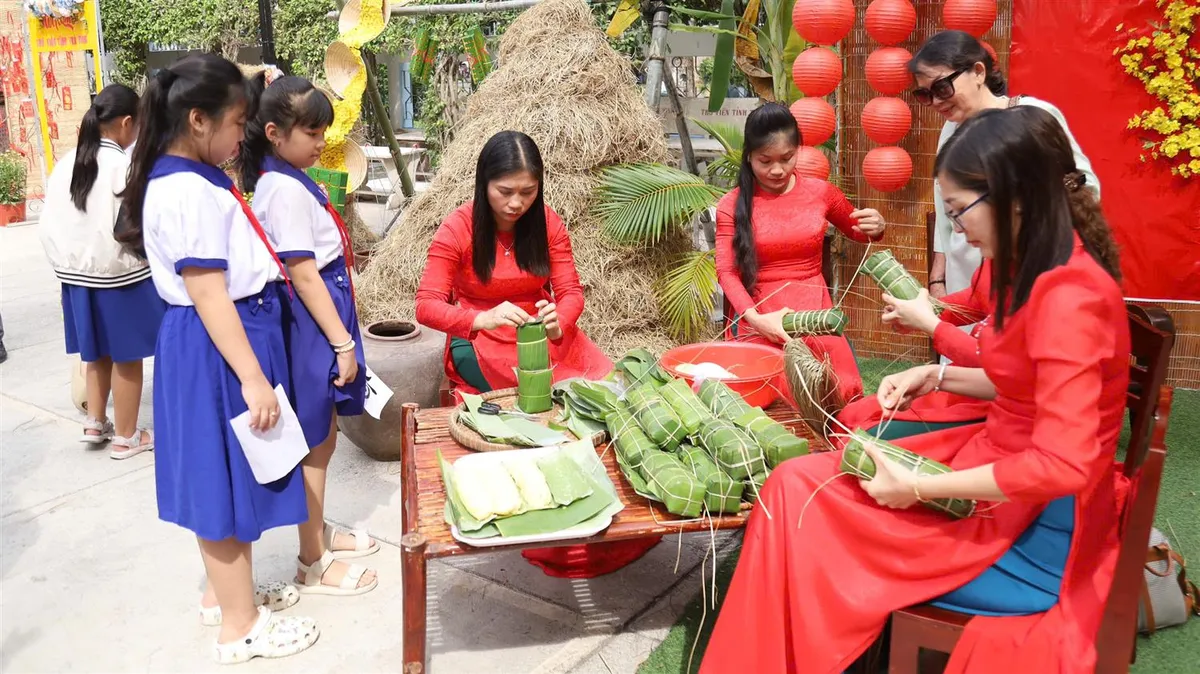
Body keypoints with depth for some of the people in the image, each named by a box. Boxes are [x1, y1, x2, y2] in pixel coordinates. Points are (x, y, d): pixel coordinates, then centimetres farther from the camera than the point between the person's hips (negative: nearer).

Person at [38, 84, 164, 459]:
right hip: (121, 278, -6)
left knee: (98, 353, 23)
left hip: (78, 277, 7)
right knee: (127, 358, 7)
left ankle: (95, 424, 35)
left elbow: (49, 224, 5)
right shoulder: (125, 166, -18)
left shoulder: (65, 164, 1)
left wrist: (66, 263, 15)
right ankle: (126, 437, 18)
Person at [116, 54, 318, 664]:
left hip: (229, 338, 10)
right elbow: (208, 296, -24)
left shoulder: (194, 177, 9)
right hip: (215, 349, -10)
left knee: (229, 479, 20)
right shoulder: (187, 191, -21)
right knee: (226, 479, 1)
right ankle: (239, 625, 15)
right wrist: (252, 377, -22)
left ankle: (226, 590, 37)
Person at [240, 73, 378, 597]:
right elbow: (304, 276, -20)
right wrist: (343, 343, -18)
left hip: (322, 312, 10)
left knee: (322, 437, 20)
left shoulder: (287, 180, 10)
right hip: (311, 320, -10)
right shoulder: (288, 190, -19)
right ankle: (313, 564, 15)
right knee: (316, 442, 1)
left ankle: (318, 530, 37)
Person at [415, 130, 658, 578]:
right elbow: (427, 306, -13)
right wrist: (482, 318, -33)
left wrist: (559, 320, -25)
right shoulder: (457, 230, -8)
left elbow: (571, 292, 0)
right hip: (484, 344, -4)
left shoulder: (547, 224, 3)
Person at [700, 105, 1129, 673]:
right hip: (999, 461, 9)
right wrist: (939, 378, 3)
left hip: (1033, 527, -9)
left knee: (801, 498, -10)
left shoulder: (1068, 298, -26)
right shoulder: (1041, 270, 5)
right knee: (799, 486, 1)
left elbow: (1062, 465, -29)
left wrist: (918, 488, -23)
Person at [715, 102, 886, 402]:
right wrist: (755, 318, -24)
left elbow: (856, 231, 23)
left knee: (837, 395, -13)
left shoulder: (820, 192, 6)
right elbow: (726, 271, -8)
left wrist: (876, 228, -2)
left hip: (814, 312, 2)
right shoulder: (732, 205, 0)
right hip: (760, 319, -2)